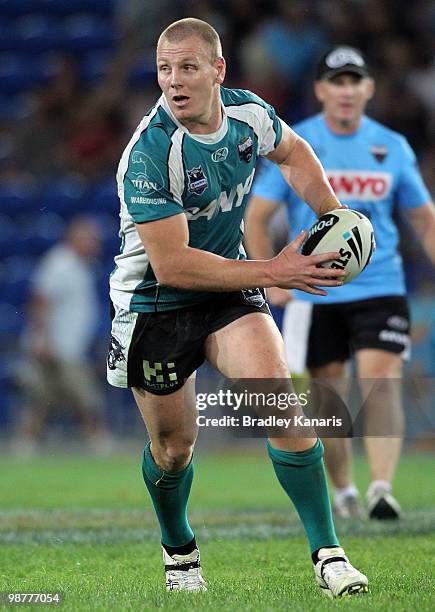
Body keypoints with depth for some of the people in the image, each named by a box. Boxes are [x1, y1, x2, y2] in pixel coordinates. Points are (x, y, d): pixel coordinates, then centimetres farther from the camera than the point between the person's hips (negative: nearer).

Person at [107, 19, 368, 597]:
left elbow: (293, 152, 17)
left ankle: (327, 553, -13)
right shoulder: (148, 153, -27)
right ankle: (179, 551, 38)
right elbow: (171, 265, -28)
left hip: (230, 287, 3)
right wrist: (273, 273, -25)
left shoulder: (250, 113, -9)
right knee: (174, 447, 7)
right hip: (153, 304, -3)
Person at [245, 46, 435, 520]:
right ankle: (342, 491, 22)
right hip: (314, 296, 0)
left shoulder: (392, 147, 4)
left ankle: (381, 489, -21)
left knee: (382, 381, -17)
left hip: (380, 289, 0)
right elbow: (256, 216, 4)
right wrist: (271, 283, -2)